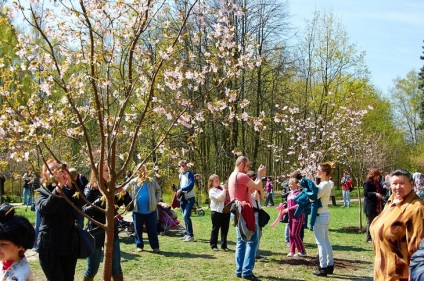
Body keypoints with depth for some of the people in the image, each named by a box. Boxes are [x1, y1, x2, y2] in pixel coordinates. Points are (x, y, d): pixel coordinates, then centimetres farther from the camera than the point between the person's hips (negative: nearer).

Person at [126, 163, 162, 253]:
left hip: (150, 210, 0)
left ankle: (155, 246, 8)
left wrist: (157, 200, 3)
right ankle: (139, 246, 22)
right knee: (138, 229, 9)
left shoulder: (152, 181, 3)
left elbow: (158, 190, 15)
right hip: (137, 210, 1)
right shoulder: (133, 182, 2)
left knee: (152, 229, 3)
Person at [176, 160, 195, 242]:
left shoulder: (190, 174, -10)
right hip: (183, 198, 7)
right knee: (185, 216, 10)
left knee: (186, 216, -16)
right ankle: (187, 233, 19)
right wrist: (178, 192, -2)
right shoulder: (180, 175, 12)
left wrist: (181, 190, -27)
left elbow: (191, 185, -22)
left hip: (190, 198, -7)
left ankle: (190, 235, -10)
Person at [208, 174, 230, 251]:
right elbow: (219, 197, -21)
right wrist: (224, 190, -17)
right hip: (217, 211, -6)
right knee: (215, 228, 2)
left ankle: (224, 245, 19)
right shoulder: (212, 191, -5)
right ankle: (213, 245, 11)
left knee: (225, 228, 9)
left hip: (226, 211, 6)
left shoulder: (222, 187, 13)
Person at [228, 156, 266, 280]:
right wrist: (260, 175, 4)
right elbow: (258, 187, -12)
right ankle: (247, 271, -9)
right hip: (245, 212, -10)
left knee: (241, 241, 12)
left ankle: (240, 270, 13)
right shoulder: (241, 176, -14)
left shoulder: (232, 176, 18)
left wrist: (259, 176, 14)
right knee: (252, 241, -7)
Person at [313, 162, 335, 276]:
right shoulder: (326, 183, 10)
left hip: (320, 215, -10)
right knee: (326, 241, 16)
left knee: (321, 242, -4)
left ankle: (323, 268, 1)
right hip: (325, 214, 10)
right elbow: (316, 194, 11)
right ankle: (330, 265, 22)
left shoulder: (324, 184, -19)